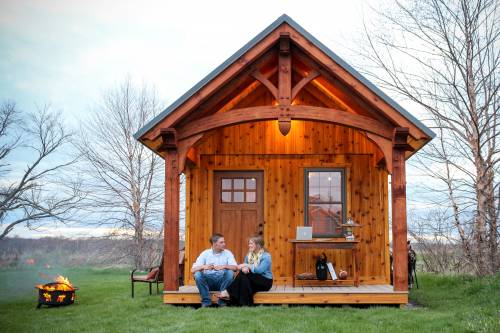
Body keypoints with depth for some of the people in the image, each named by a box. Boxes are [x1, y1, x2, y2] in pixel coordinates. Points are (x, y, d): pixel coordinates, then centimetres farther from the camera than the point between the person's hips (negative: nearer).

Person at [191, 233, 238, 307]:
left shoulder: (227, 253, 3)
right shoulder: (205, 253, 1)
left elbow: (235, 267, -11)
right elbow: (193, 270, -7)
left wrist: (224, 266, -29)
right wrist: (203, 266, -27)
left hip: (222, 281, 0)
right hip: (208, 281, 0)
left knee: (230, 272, -27)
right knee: (197, 274, -26)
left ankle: (222, 301, -20)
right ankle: (206, 301, -20)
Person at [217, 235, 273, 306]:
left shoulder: (266, 256, -11)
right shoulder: (249, 256, 10)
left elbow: (260, 270, -23)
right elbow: (244, 267, -1)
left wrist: (247, 265, -25)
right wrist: (244, 268, -25)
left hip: (265, 282, -5)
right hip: (254, 281, 5)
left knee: (244, 274, -28)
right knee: (244, 272, -28)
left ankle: (228, 292, -26)